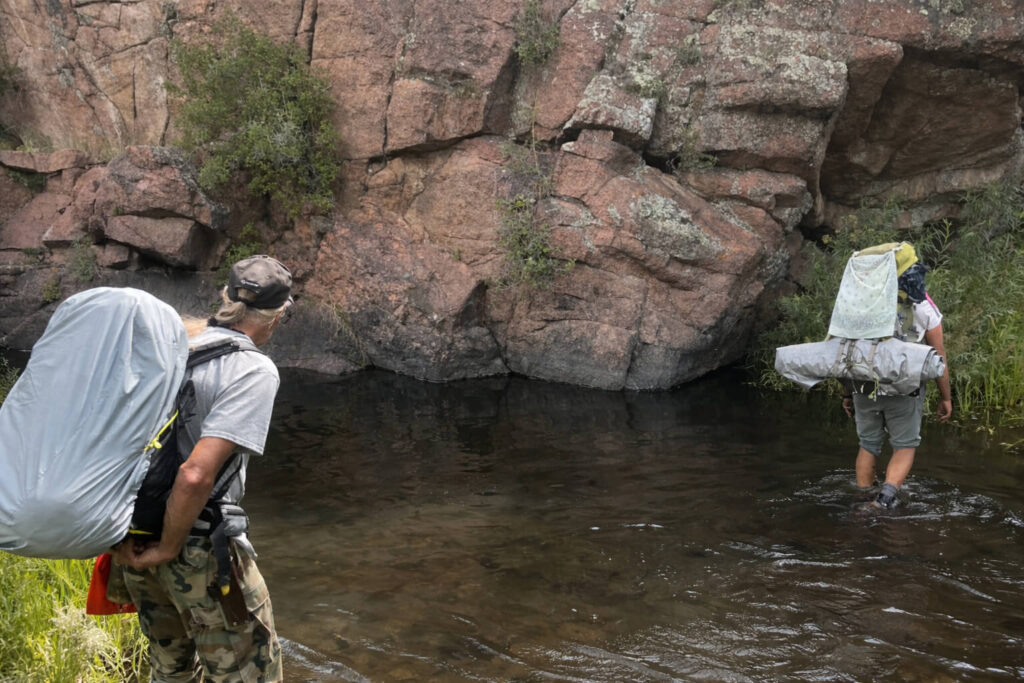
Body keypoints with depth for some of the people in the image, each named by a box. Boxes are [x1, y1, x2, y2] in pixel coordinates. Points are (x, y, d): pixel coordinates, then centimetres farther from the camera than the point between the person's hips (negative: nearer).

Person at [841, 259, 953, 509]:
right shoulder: (925, 308, -3)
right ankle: (886, 495, -8)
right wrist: (945, 397, 11)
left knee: (868, 446, 19)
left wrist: (847, 393, 13)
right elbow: (939, 357, 0)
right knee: (905, 446, 14)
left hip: (865, 389, 2)